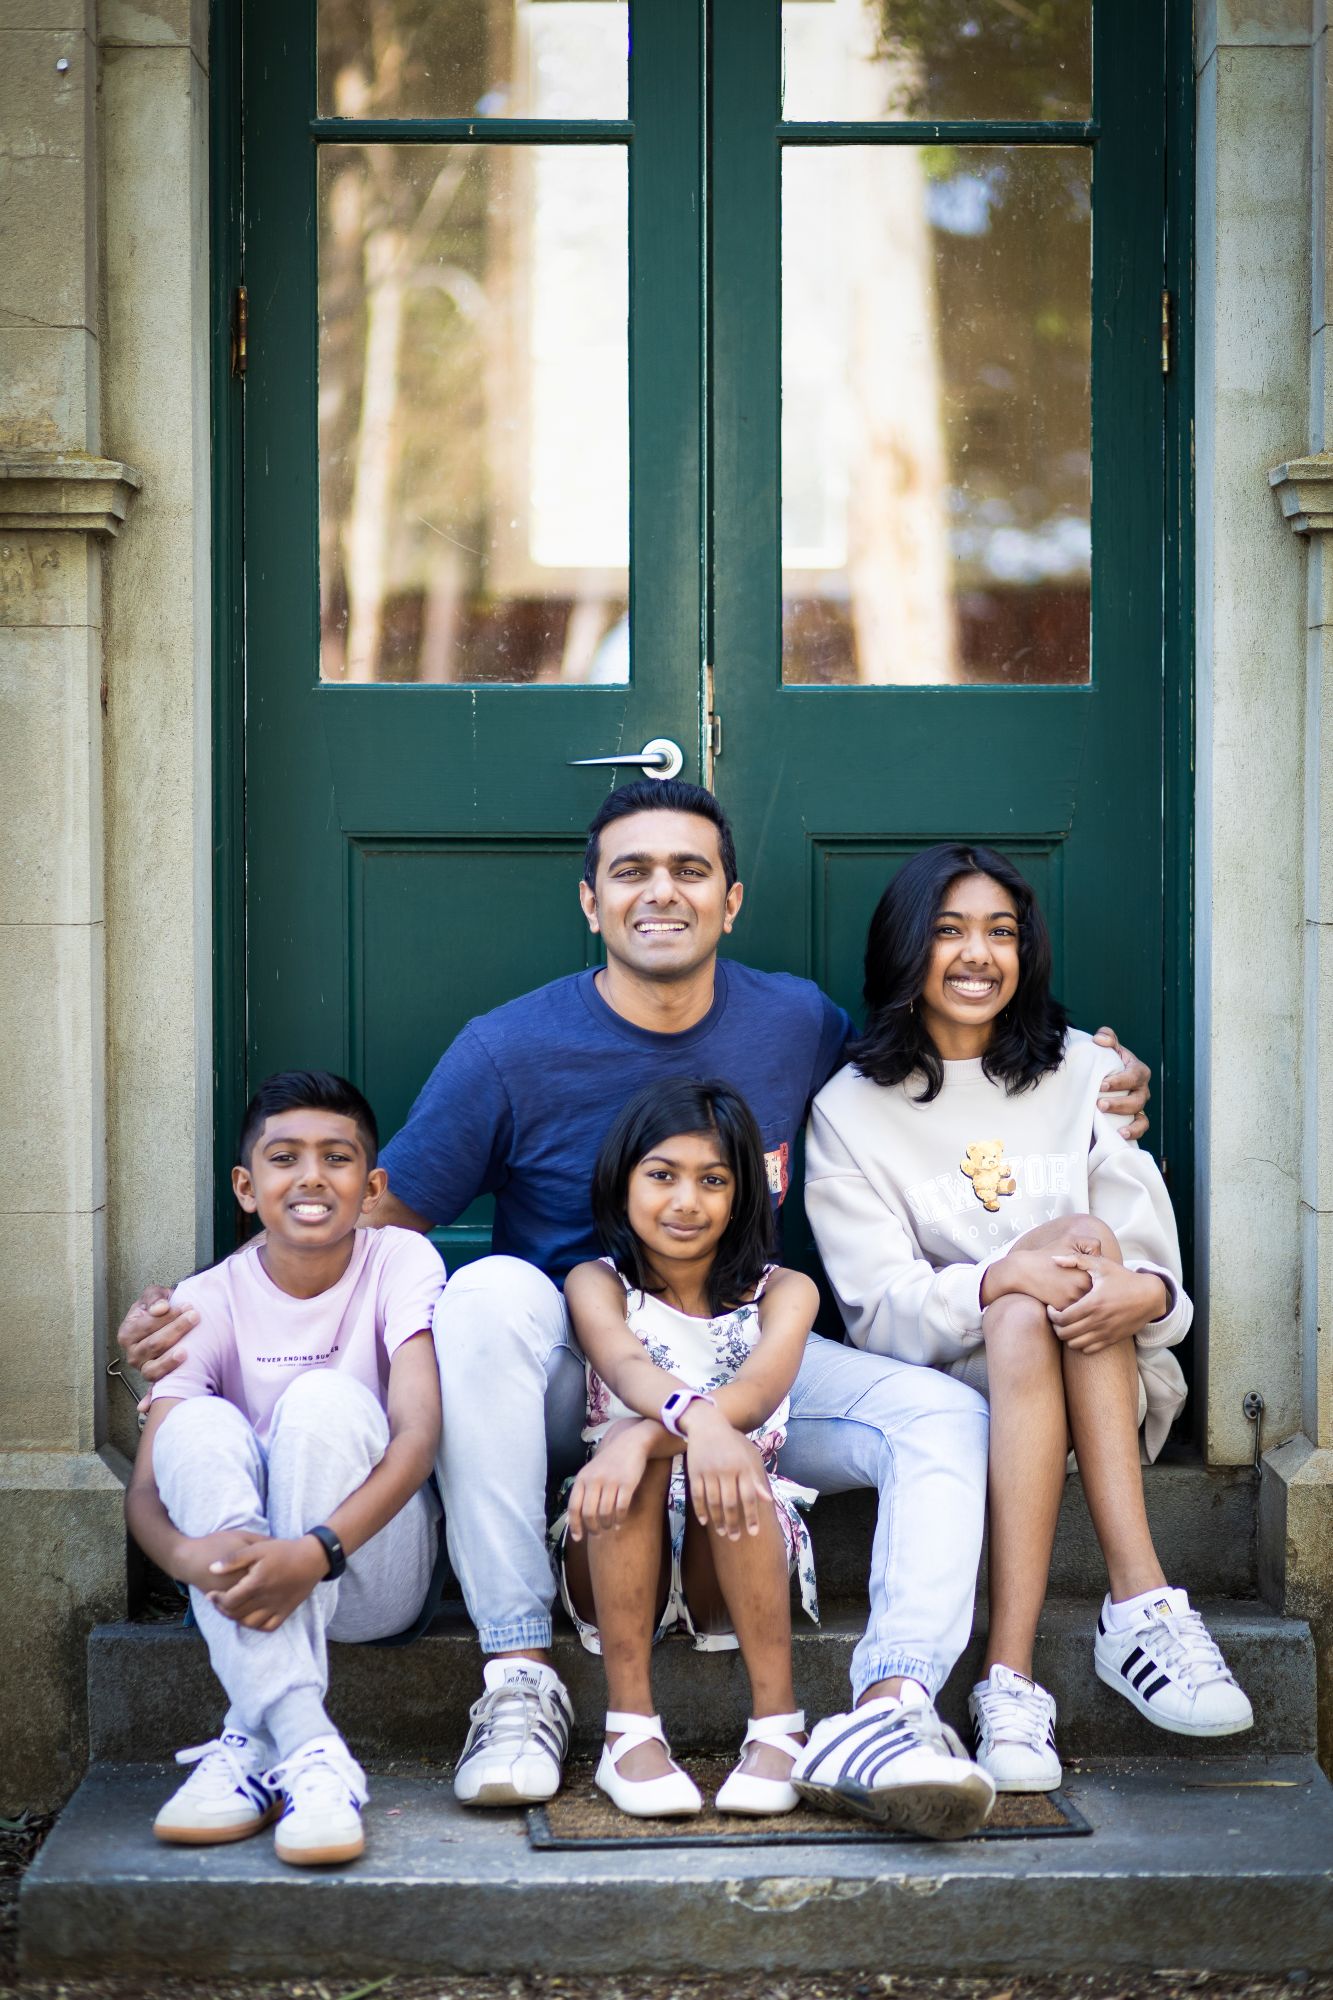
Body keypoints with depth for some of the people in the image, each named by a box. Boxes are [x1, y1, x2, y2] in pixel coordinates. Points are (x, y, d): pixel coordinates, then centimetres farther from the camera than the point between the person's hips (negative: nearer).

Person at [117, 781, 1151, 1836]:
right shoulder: (511, 1051, -9)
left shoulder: (798, 1022, 0)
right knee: (490, 1289, -35)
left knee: (949, 1417, -21)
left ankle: (891, 1711, -35)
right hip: (566, 1382, -2)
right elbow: (377, 1223, -7)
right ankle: (519, 1673, -32)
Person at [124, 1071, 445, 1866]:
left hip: (376, 1575, -2)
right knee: (197, 1423, -26)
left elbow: (417, 1436, -21)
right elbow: (145, 1488, -13)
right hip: (249, 1571, 2)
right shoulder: (208, 1301, -4)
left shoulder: (401, 1262, -7)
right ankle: (306, 1750, -39)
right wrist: (192, 1554, -38)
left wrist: (316, 1552, -39)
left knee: (324, 1399, -28)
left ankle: (256, 1745, -34)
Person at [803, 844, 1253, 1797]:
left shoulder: (1083, 1074, 11)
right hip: (942, 1386, -2)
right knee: (1022, 1317, -32)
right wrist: (998, 1281, -28)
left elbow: (1151, 1251, 0)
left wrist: (1145, 1291, -26)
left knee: (1089, 1250, -29)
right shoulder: (852, 1109, 4)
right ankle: (1146, 1602, -39)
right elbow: (880, 1307, -7)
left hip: (1112, 1387, 2)